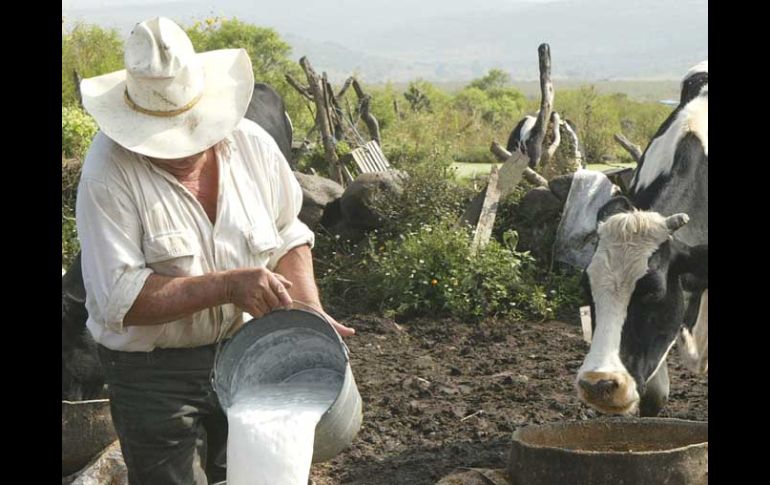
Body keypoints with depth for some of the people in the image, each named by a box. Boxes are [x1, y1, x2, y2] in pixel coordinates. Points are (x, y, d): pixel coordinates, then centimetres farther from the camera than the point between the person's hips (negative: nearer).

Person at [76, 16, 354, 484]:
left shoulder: (252, 144, -6)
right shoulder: (109, 172, -19)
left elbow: (287, 237, 9)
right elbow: (119, 297, -26)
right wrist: (227, 285, -31)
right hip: (153, 374, -4)